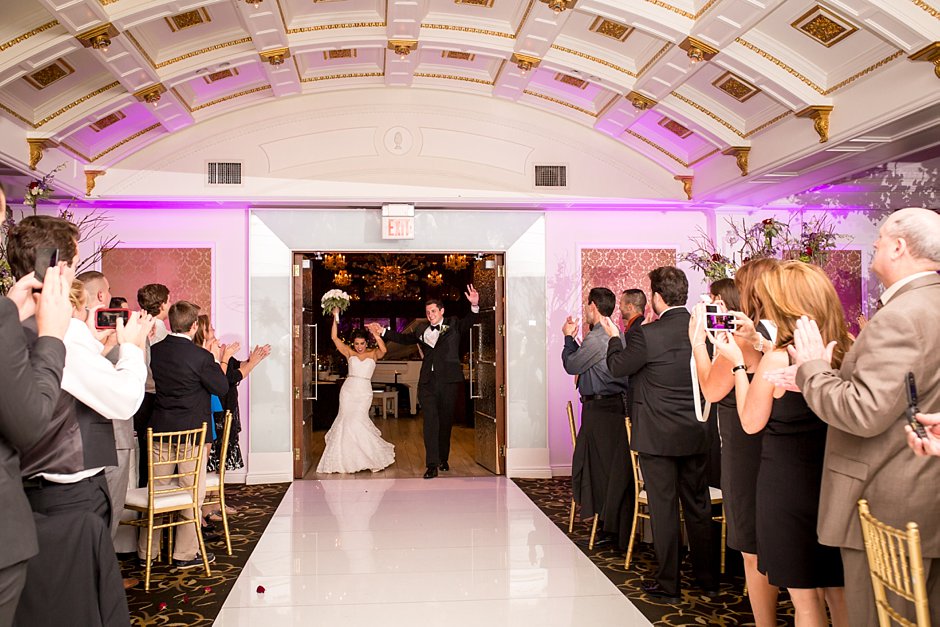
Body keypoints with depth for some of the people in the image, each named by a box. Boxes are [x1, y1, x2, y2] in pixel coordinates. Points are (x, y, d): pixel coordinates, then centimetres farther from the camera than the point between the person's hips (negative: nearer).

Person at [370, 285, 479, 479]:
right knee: (430, 421, -7)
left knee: (446, 421, 9)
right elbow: (404, 338, 27)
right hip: (427, 382, 2)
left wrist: (474, 306, -30)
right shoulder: (421, 330, 14)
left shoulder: (453, 324, 6)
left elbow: (468, 322, -10)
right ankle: (432, 464, -9)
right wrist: (383, 332, 26)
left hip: (449, 382, -1)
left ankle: (443, 459, 26)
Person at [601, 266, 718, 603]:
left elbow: (617, 367, -4)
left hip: (658, 435, -5)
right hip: (696, 434, 5)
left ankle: (667, 584, 16)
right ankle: (708, 578, 29)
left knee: (664, 509, 5)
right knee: (698, 506, 17)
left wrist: (613, 336, 12)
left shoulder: (647, 334, -18)